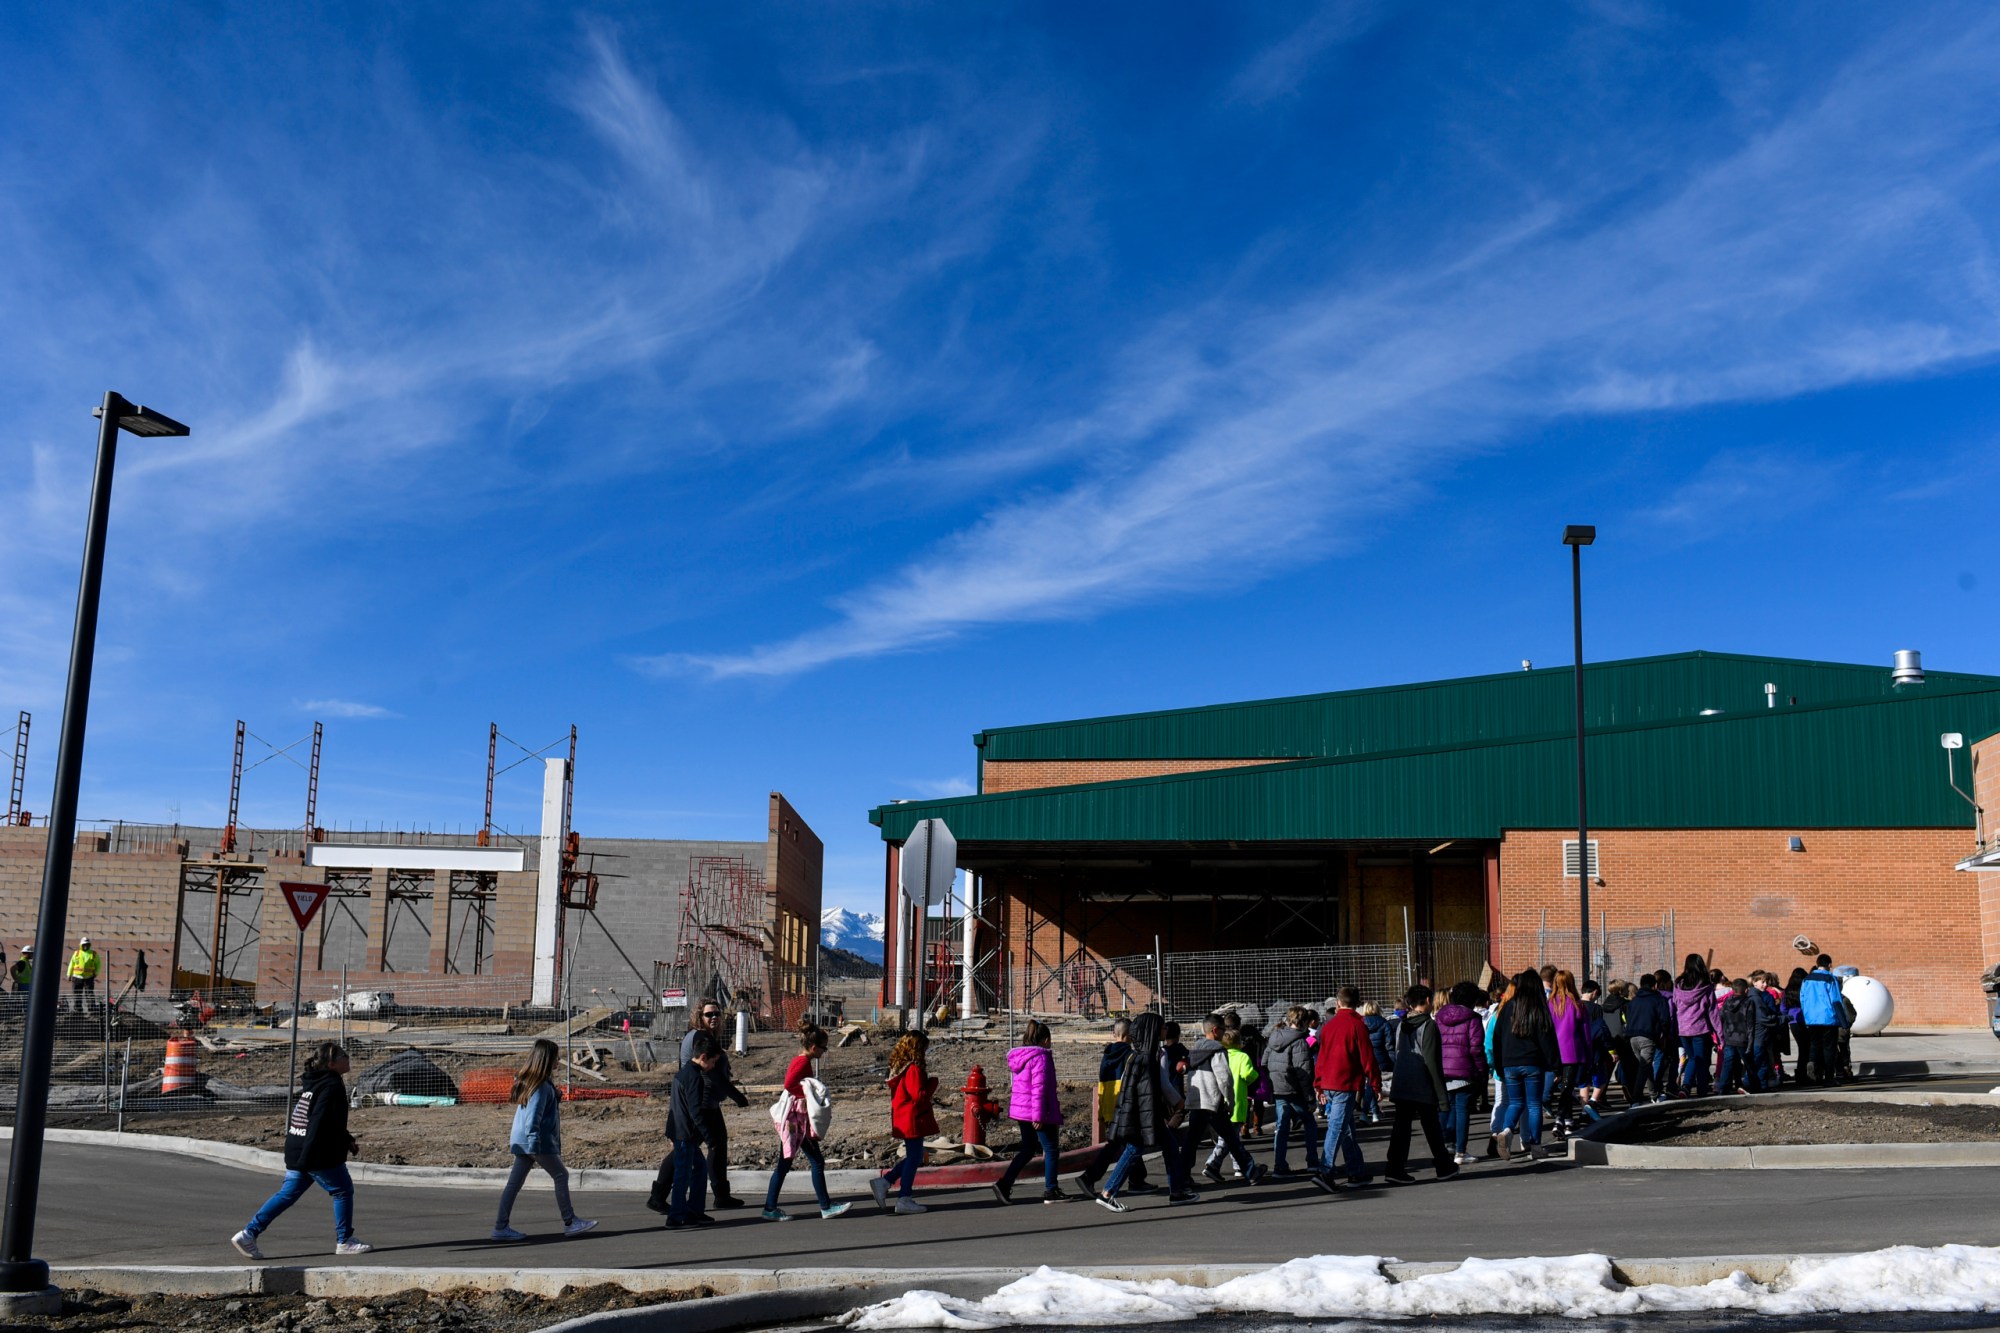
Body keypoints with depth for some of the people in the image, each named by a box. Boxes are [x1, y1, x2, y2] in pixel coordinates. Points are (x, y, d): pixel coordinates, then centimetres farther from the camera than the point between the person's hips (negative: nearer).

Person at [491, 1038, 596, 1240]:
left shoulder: (527, 1081, 12)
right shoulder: (541, 1087, -18)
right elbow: (533, 1119, -23)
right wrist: (534, 1148, -26)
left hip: (521, 1140, 9)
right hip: (536, 1141, -9)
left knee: (515, 1182, 8)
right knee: (561, 1175, 1)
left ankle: (501, 1227, 8)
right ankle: (570, 1223, 7)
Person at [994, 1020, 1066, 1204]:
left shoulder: (1019, 1057, 12)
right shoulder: (1041, 1057, -15)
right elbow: (1039, 1088, -21)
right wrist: (1038, 1116, -22)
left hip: (1020, 1110, 8)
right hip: (1040, 1112, -8)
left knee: (1027, 1149, 15)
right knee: (1051, 1149, 5)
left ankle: (1004, 1183, 4)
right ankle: (1051, 1191, 9)